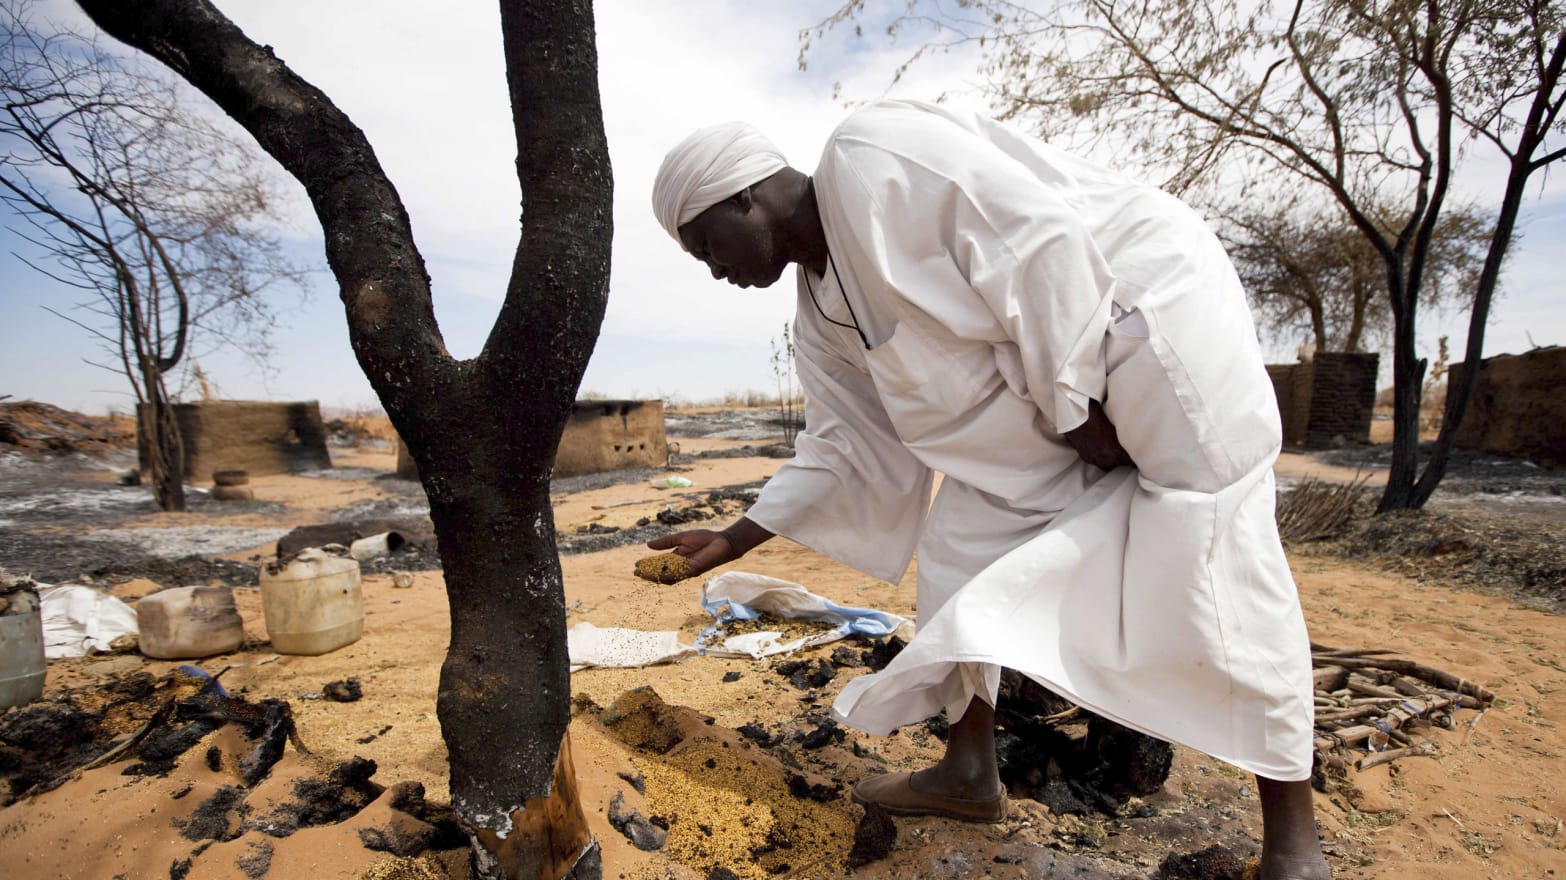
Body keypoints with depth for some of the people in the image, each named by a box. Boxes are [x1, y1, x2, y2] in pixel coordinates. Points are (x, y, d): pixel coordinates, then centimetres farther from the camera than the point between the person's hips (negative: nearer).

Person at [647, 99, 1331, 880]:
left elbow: (1038, 239, -25)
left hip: (1150, 307, -8)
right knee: (960, 551, 5)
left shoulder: (867, 157, -19)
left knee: (1224, 572, -7)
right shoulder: (820, 311, 6)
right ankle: (969, 772, 19)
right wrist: (737, 538, 10)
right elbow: (845, 444, 10)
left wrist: (1071, 403, -20)